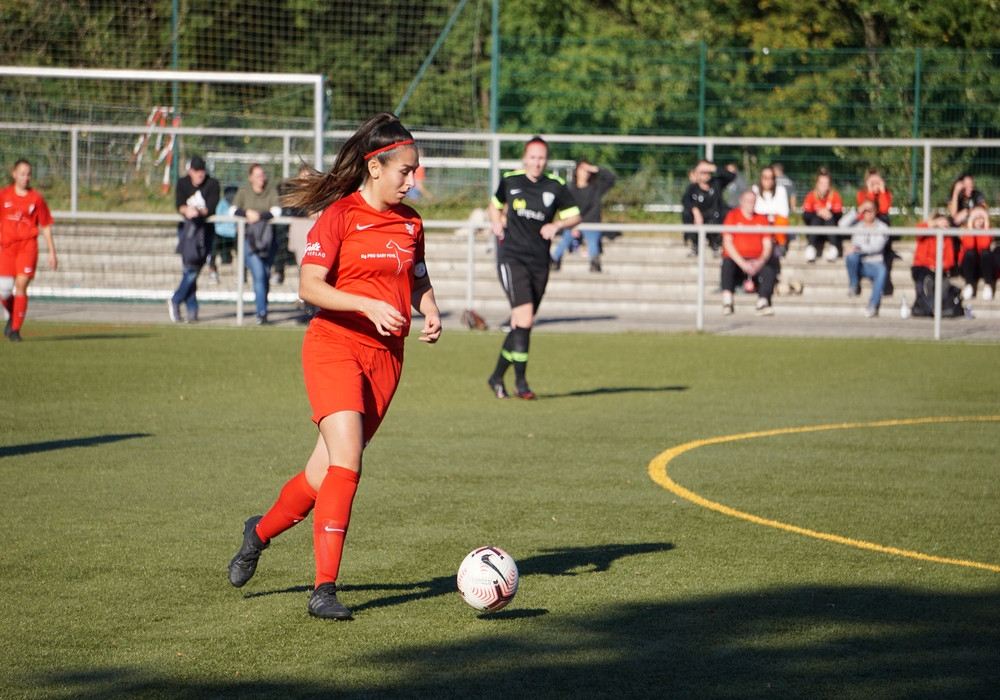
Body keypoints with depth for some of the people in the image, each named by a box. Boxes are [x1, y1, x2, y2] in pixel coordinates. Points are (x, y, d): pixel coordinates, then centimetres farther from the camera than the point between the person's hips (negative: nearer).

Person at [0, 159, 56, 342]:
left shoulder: (36, 198, 5)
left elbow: (46, 227, 10)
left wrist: (52, 252, 8)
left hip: (28, 246, -1)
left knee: (21, 286, -12)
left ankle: (15, 329, -5)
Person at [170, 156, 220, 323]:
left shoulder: (212, 184, -1)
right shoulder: (182, 183, 5)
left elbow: (212, 207, -13)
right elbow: (179, 205, -9)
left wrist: (199, 212, -32)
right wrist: (186, 210, -31)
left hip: (205, 229, -1)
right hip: (186, 228, 1)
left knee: (194, 269, -9)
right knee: (189, 268, -5)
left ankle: (175, 301, 5)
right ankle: (192, 308, 1)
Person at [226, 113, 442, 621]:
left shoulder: (410, 222, 11)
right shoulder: (340, 215, -8)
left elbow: (418, 280, 23)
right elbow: (309, 285, -13)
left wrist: (429, 310, 2)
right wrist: (370, 306, -24)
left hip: (385, 356, 6)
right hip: (335, 346, -6)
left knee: (325, 472, 8)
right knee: (346, 464, -18)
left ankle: (261, 532, 35)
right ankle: (324, 589, -14)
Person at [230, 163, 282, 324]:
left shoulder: (272, 192, 7)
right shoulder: (243, 192, 8)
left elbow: (276, 211, -8)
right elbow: (233, 211, -2)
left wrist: (259, 216, -20)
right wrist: (247, 212, -19)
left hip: (268, 238, 2)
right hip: (249, 237, -2)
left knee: (266, 275, 6)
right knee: (259, 275, -14)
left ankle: (260, 308, 23)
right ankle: (261, 311, -15)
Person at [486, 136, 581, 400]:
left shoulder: (556, 186, 3)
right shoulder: (509, 181, 3)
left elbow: (574, 216, 10)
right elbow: (496, 204, 22)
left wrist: (557, 224, -9)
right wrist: (496, 222, 2)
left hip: (539, 261, 3)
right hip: (512, 257, -3)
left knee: (521, 325, 7)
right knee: (524, 319, -18)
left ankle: (497, 377, 24)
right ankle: (520, 382, -12)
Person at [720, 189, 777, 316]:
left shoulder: (761, 219, 15)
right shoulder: (733, 216, 5)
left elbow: (768, 245, 9)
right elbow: (727, 243, -5)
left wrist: (761, 261, -13)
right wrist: (742, 263, -17)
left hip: (756, 261, 2)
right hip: (736, 259, -2)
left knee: (769, 271, -27)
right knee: (727, 264, -35)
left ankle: (762, 303, -41)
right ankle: (727, 302, -40)